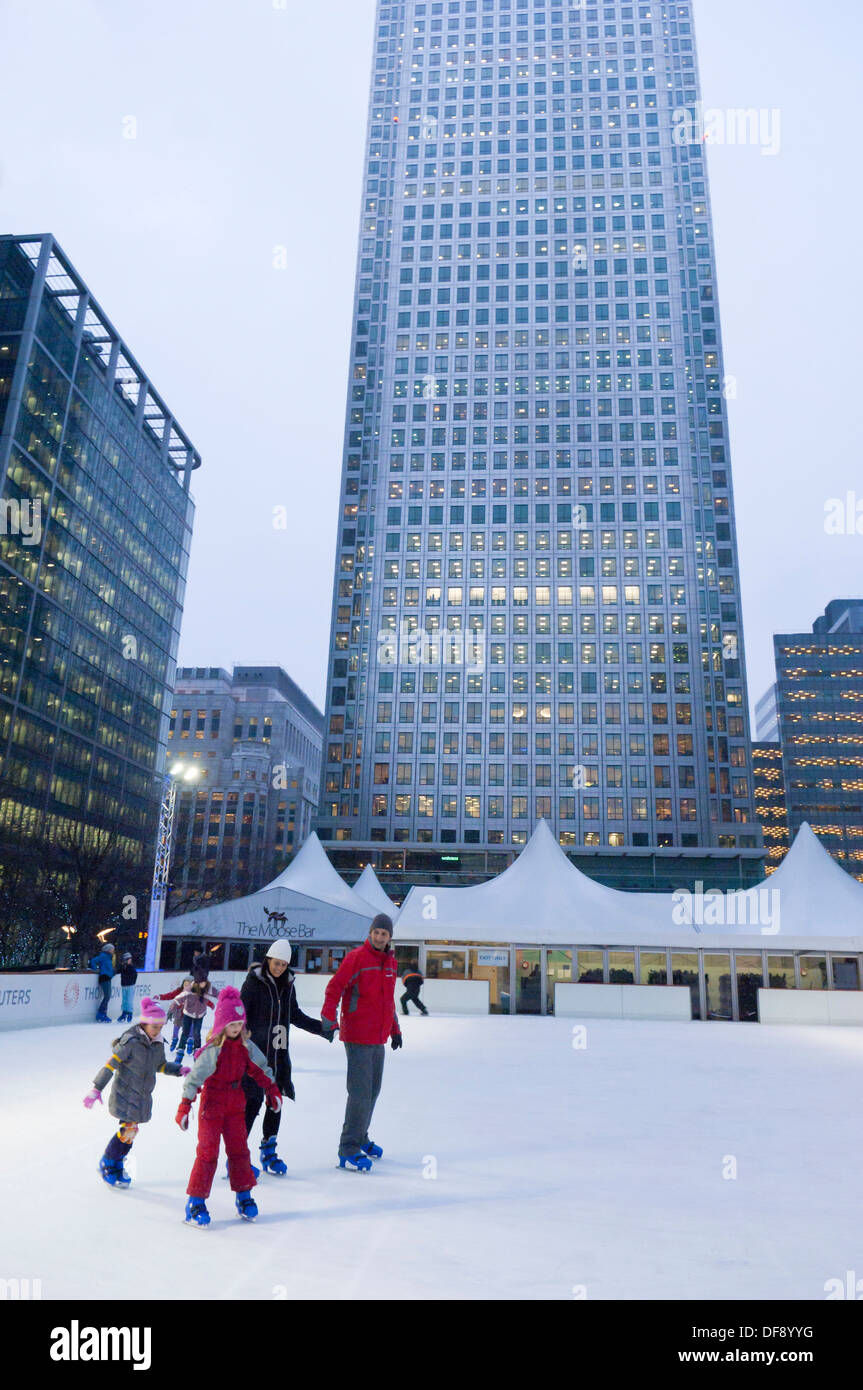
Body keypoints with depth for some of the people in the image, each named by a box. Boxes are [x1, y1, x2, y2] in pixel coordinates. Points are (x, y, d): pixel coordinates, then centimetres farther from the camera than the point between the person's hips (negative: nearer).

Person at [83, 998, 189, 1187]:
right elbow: (111, 1064, -18)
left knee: (131, 1131, 9)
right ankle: (106, 1164, 14)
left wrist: (179, 1070, 4)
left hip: (142, 1097, 6)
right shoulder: (131, 1041, -20)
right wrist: (97, 1088, -20)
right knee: (128, 1130, -8)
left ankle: (117, 1166, 29)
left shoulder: (158, 1044, 1)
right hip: (125, 1095, -6)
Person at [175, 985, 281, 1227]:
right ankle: (196, 1201, 9)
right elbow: (194, 1077, -19)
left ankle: (243, 1195, 22)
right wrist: (184, 1106, -22)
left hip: (236, 1103, 5)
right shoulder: (212, 1050, -20)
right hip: (212, 1102, -5)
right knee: (208, 1151, -3)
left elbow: (260, 1069, 12)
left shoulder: (246, 1046, -2)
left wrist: (272, 1089, 16)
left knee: (239, 1148, 9)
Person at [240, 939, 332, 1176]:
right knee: (253, 1101, -5)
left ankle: (268, 1151, 26)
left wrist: (323, 1028, 18)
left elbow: (295, 1015, 18)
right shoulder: (254, 982, -9)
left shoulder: (287, 984, 7)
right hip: (255, 1051, -5)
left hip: (278, 1054, 5)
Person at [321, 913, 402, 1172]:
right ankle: (348, 1151, 3)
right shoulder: (356, 957, -11)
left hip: (379, 1038, 7)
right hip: (358, 1036, -7)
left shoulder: (391, 962, 11)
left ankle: (360, 1138, 32)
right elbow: (334, 988, -15)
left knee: (373, 1090, 16)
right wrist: (329, 1018, -28)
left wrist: (394, 1029, 28)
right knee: (360, 1093, -7)